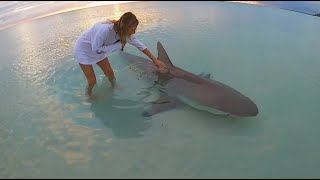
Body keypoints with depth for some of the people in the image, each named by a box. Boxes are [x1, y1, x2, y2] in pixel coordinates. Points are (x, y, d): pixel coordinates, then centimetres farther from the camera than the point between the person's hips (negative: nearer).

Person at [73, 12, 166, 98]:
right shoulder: (105, 29, -40)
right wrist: (118, 45, -30)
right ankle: (88, 96, 29)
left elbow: (139, 45, -9)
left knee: (110, 73, 9)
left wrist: (155, 60, -8)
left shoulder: (124, 32, -18)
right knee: (92, 81, -1)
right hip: (84, 50, -6)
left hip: (98, 50, 6)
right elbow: (96, 49, -29)